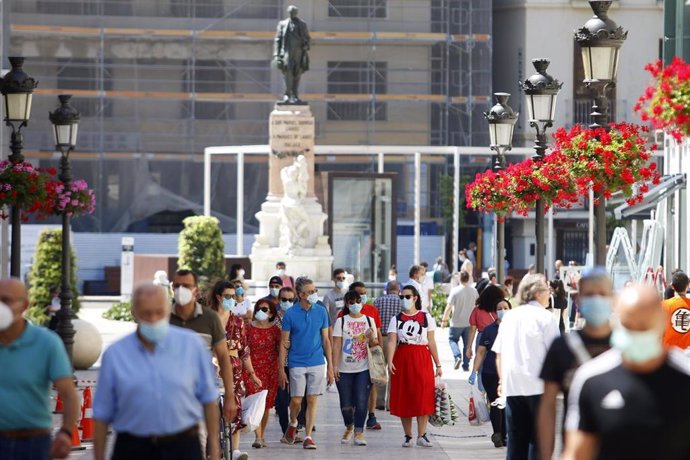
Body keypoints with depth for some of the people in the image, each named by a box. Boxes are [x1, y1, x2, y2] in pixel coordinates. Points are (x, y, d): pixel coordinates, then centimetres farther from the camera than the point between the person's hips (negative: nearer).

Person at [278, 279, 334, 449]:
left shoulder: (321, 312, 3)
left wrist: (330, 366, 6)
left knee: (312, 400, 0)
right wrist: (281, 369, -4)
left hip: (317, 363, 2)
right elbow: (284, 343, 0)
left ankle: (308, 436, 7)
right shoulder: (290, 314, -4)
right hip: (297, 363, -2)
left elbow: (326, 340, 9)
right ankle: (293, 424, 29)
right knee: (296, 401, 0)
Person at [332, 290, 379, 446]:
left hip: (364, 369, 0)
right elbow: (336, 345, -1)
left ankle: (359, 432, -4)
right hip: (345, 369, 0)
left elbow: (375, 345, 11)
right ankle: (349, 427, 28)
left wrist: (372, 338, -12)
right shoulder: (341, 321, 3)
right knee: (346, 403, 4)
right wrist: (335, 365, -9)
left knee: (361, 401, -10)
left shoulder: (369, 320, 9)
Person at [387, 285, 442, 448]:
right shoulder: (396, 319, 7)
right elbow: (392, 342, -3)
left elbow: (431, 342, 6)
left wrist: (438, 364, 3)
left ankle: (421, 435, -4)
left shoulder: (426, 317, 6)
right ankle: (408, 436, 10)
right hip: (402, 359, 1)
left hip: (422, 359, -1)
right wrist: (390, 362, -17)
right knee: (404, 398, 2)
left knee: (423, 397, -8)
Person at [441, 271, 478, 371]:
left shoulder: (455, 291, -12)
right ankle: (466, 365, 11)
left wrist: (444, 320, -4)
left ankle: (457, 356, -10)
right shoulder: (474, 291, -1)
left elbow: (449, 307, -13)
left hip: (457, 322, -3)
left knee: (452, 340, 14)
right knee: (467, 344, 10)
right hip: (469, 322, 3)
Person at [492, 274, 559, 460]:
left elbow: (498, 353, 13)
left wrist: (502, 380, 20)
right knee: (539, 438, 0)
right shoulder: (545, 318, -5)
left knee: (516, 440, 9)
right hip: (537, 386, -5)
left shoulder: (509, 316, 12)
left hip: (511, 387, 5)